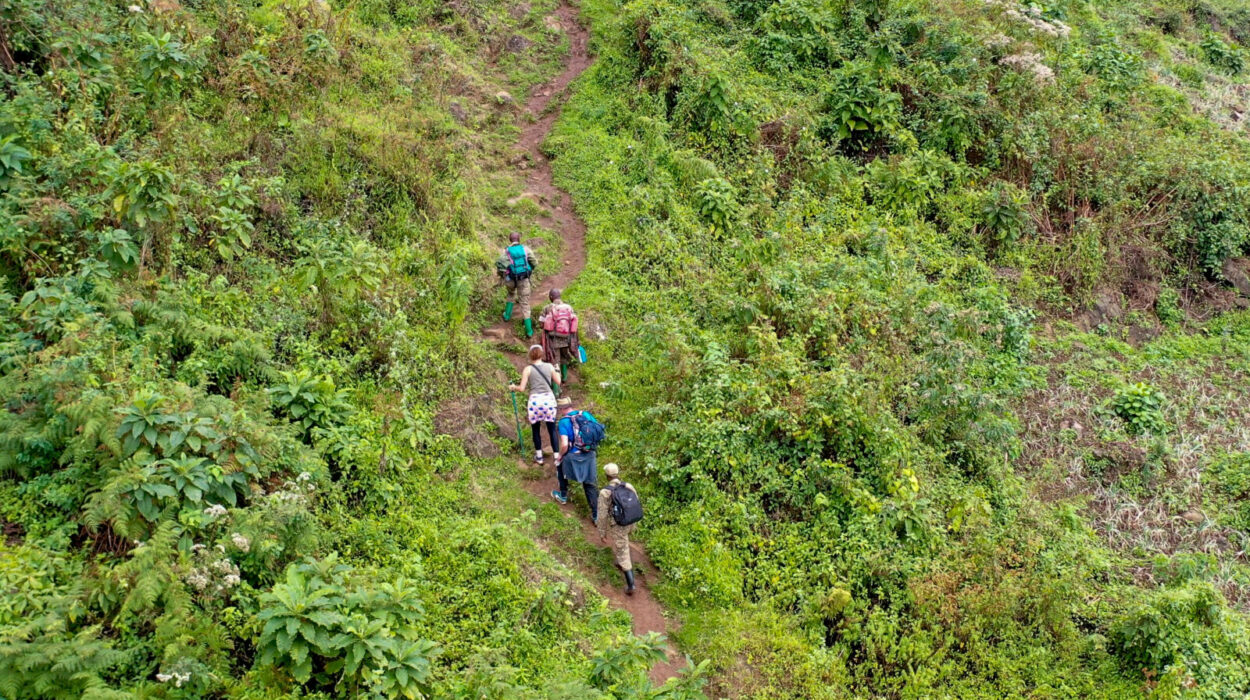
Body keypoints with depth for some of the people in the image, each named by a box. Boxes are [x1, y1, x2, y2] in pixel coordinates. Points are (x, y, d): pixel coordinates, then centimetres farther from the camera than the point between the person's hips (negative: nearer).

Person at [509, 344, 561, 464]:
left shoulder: (528, 369, -2)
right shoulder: (549, 366, 2)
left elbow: (522, 388, -3)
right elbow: (558, 382, 9)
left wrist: (513, 387, 17)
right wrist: (556, 371, 28)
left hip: (535, 400, -1)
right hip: (549, 399, 1)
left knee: (536, 429, 14)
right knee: (552, 429, 7)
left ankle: (539, 457, 20)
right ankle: (557, 456, 6)